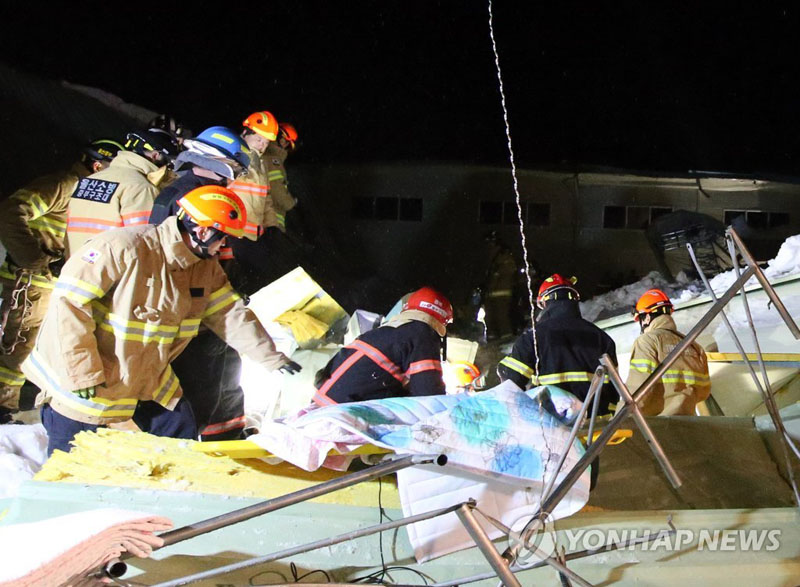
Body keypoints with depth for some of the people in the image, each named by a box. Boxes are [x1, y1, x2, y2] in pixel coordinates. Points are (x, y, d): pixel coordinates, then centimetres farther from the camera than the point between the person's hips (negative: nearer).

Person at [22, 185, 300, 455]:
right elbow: (69, 301, -25)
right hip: (77, 380, -7)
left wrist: (271, 358, -3)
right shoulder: (123, 248, -26)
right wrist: (84, 372, -25)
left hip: (148, 380, 7)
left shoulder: (205, 268, 0)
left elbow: (231, 314, 3)